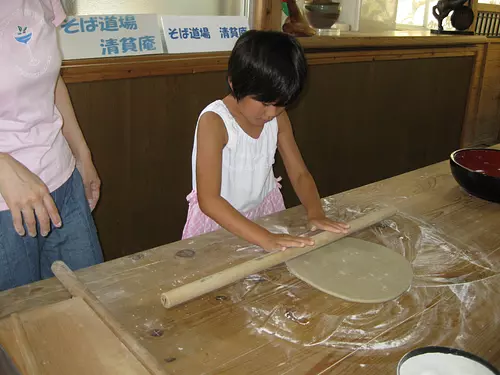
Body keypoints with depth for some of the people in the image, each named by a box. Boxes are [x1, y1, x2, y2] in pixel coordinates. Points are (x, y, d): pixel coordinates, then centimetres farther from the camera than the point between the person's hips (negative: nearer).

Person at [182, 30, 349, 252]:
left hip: (265, 212, 2)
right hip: (219, 220, -2)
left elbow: (299, 174, 0)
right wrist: (264, 238, -36)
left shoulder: (278, 117, -5)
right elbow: (209, 200, -28)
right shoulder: (214, 122, -23)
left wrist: (316, 212, -19)